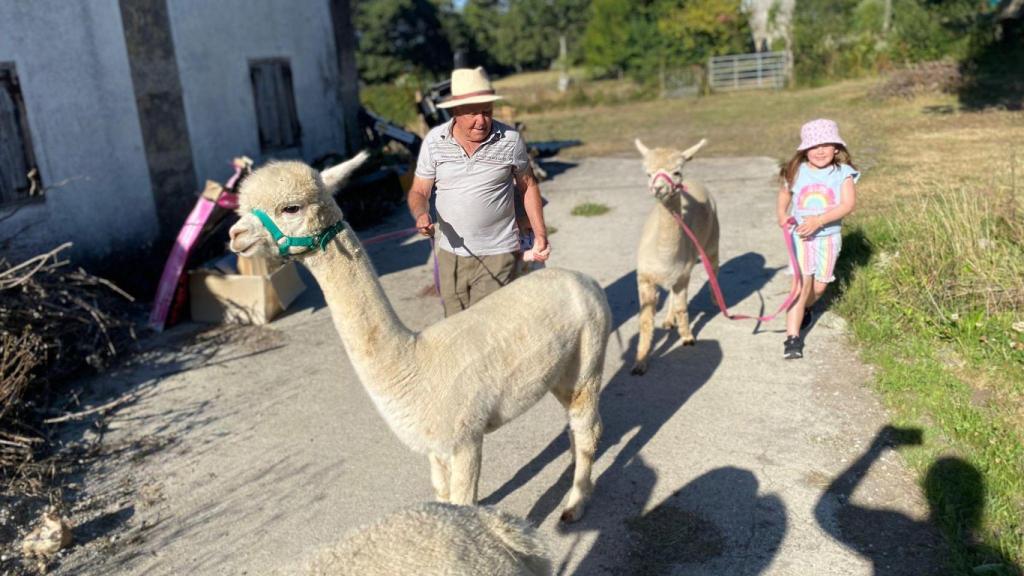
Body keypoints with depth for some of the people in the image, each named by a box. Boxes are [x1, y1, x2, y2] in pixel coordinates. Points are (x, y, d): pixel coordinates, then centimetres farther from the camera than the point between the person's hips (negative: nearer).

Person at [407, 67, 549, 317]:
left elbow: (528, 186, 6)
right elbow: (419, 191, 2)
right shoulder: (434, 141, -3)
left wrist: (540, 235, 2)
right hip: (450, 252, 2)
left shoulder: (510, 139, -6)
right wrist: (421, 215, -21)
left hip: (497, 253, -2)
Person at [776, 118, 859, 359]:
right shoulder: (796, 172, -2)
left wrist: (819, 220, -28)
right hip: (800, 235, -1)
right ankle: (792, 337, -13)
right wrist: (782, 214, -5)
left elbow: (849, 204, -17)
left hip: (829, 236, 1)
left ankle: (804, 309, 44)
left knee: (819, 285, 9)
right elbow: (784, 195, 14)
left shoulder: (843, 173, -7)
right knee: (802, 282, -13)